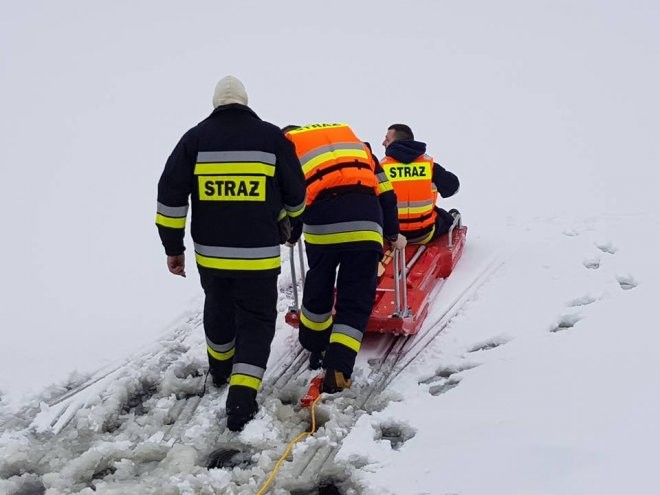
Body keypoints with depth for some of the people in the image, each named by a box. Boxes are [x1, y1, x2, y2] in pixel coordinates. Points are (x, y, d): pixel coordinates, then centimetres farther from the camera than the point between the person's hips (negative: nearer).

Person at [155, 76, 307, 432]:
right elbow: (296, 194, 5)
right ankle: (241, 399, -8)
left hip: (210, 253, 3)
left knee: (219, 311, 26)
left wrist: (173, 247, 5)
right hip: (258, 255, -2)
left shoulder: (195, 138, 0)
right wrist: (285, 223, 26)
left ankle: (221, 371, 47)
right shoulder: (272, 137, -2)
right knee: (256, 322, 6)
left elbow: (171, 195, -3)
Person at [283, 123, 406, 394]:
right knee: (356, 300, 6)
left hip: (322, 223, -1)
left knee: (318, 289, 23)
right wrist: (393, 235, 34)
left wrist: (291, 235, 34)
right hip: (366, 226, 1)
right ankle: (338, 370, -5)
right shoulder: (351, 138, 31)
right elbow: (385, 192, 25)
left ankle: (315, 348, 42)